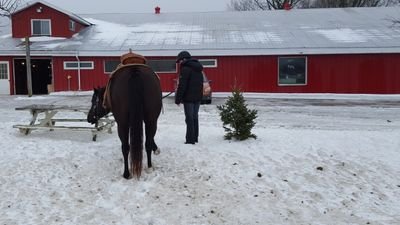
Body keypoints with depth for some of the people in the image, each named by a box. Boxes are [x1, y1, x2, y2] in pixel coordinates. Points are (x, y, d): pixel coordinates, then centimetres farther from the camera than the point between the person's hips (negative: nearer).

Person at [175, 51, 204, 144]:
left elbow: (182, 85, -17)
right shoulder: (198, 68, 14)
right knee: (195, 117, 14)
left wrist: (178, 99, -13)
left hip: (189, 98, -8)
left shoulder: (185, 68, -13)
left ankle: (190, 139, -2)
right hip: (198, 97, 8)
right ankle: (195, 138, 21)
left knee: (189, 118, -3)